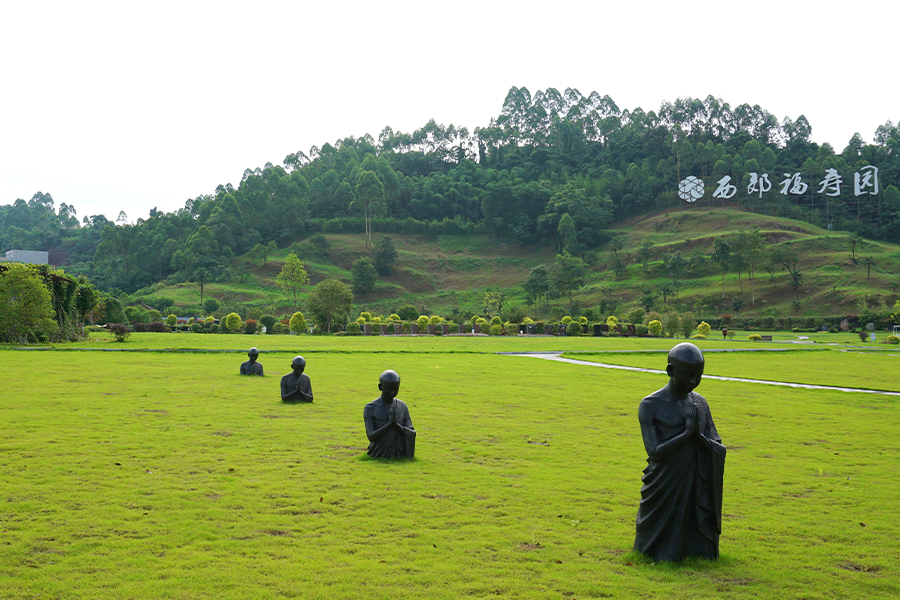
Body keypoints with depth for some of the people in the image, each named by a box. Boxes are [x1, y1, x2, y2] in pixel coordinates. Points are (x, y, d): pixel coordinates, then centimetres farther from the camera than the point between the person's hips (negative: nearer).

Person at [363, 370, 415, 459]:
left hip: (400, 455, 3)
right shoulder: (370, 408, -3)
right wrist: (390, 423, -18)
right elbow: (371, 436, -11)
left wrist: (396, 424, -15)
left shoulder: (402, 406, 7)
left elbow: (412, 434, 2)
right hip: (380, 456, -2)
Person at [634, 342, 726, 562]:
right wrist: (687, 433, -18)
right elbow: (654, 453, -15)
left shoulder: (700, 403, 7)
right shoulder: (650, 405, -8)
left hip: (697, 492, 4)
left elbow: (719, 450, 4)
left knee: (701, 554, 5)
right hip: (664, 492, -4)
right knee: (666, 556, 3)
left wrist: (699, 436, -15)